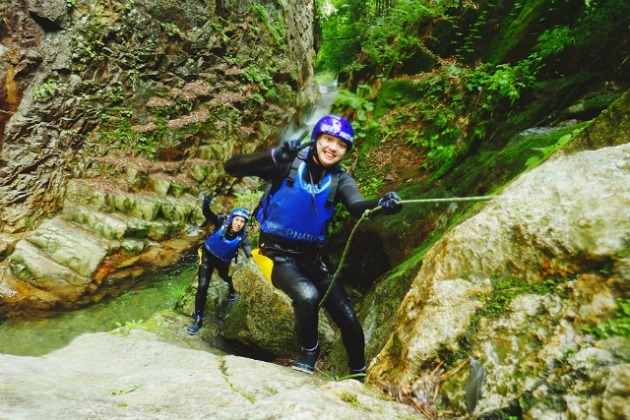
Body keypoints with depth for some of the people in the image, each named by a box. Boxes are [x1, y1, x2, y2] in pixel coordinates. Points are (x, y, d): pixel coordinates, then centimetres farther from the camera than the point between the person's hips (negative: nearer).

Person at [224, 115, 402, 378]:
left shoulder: (340, 179, -3)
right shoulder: (289, 163, -11)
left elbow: (357, 205, -24)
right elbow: (232, 167, -18)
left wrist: (381, 204, -48)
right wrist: (274, 156, -35)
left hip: (312, 256, 4)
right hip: (278, 253, -3)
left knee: (349, 321, 0)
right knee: (307, 295, -32)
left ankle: (358, 375, 28)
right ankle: (309, 351, 0)